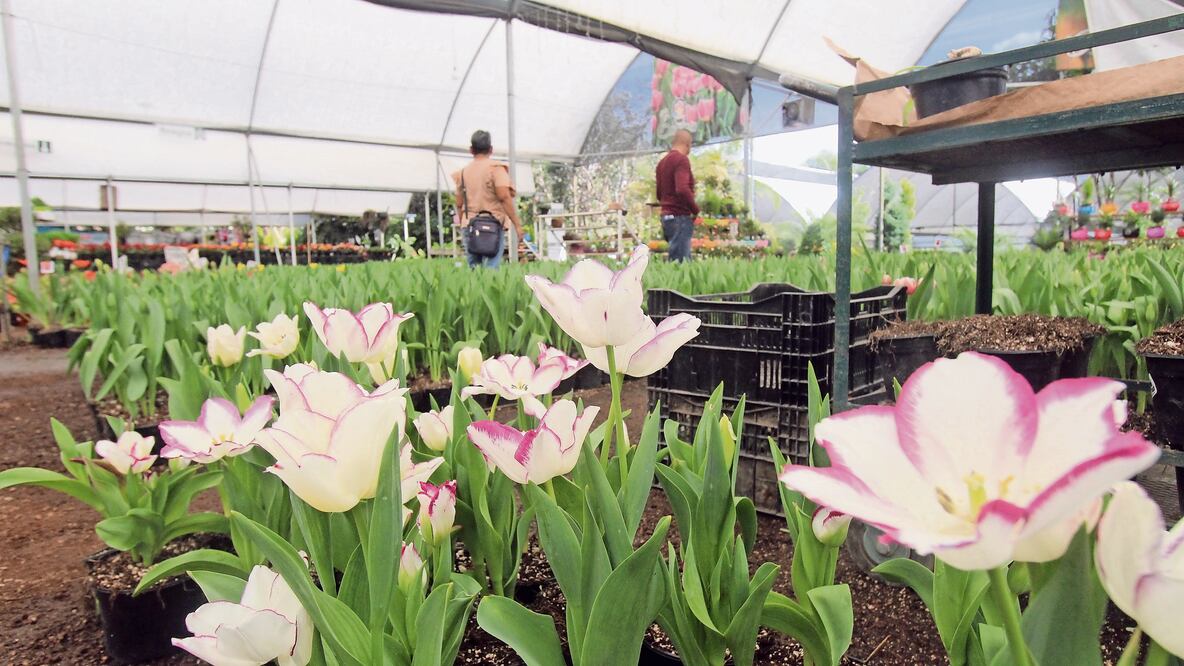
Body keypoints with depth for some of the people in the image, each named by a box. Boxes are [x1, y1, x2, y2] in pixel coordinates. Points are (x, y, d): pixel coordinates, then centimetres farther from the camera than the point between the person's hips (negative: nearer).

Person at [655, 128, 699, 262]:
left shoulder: (662, 162, 16)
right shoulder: (681, 159, -11)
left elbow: (659, 194, 23)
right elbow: (682, 189, -24)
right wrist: (696, 209, -12)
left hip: (666, 216, 9)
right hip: (680, 217, -9)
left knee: (685, 258, 14)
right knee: (679, 261, -8)